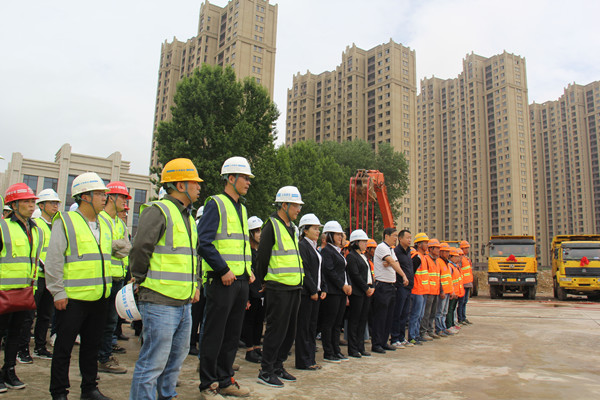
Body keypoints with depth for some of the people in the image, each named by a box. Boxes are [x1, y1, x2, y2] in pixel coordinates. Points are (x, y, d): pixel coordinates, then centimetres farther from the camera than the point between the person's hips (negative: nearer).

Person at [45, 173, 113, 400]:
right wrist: (58, 292, -12)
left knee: (92, 346, 16)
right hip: (72, 299, -6)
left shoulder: (104, 224, 12)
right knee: (63, 348, 5)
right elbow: (53, 261, -10)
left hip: (99, 298, 6)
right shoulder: (65, 222, -8)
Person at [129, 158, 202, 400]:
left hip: (184, 303, 9)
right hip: (160, 302, -9)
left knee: (176, 357, 20)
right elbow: (139, 249, -17)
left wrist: (195, 285, 20)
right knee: (153, 362, -3)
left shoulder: (187, 216, 18)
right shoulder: (158, 211, -12)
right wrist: (141, 280, -5)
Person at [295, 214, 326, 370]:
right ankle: (303, 361, 7)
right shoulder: (302, 246, -10)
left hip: (315, 292, 9)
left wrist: (323, 289, 9)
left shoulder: (314, 247, 17)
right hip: (305, 292, -9)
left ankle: (310, 359, 20)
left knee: (312, 326, 12)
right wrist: (313, 291, -16)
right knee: (304, 326, -1)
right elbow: (304, 271, -16)